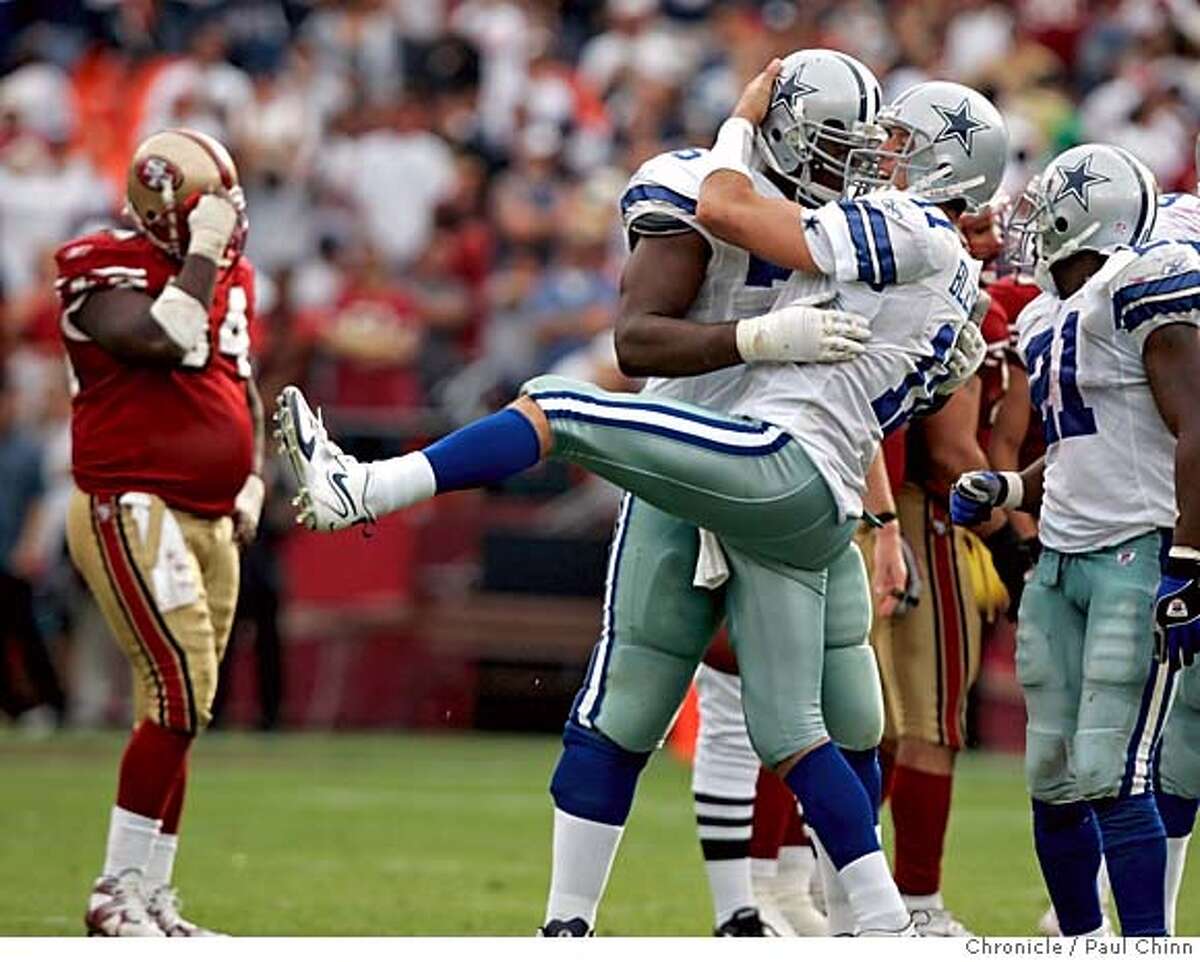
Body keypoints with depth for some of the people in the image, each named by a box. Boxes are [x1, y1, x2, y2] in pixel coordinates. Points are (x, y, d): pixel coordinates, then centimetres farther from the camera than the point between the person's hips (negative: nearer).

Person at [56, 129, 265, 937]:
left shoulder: (228, 277, 14)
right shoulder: (107, 267, -10)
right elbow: (165, 340, -27)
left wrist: (253, 481, 12)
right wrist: (200, 255, -17)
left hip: (209, 521, 9)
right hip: (133, 511, -9)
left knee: (180, 711, 10)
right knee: (181, 692, -17)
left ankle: (149, 901, 17)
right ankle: (119, 894, -11)